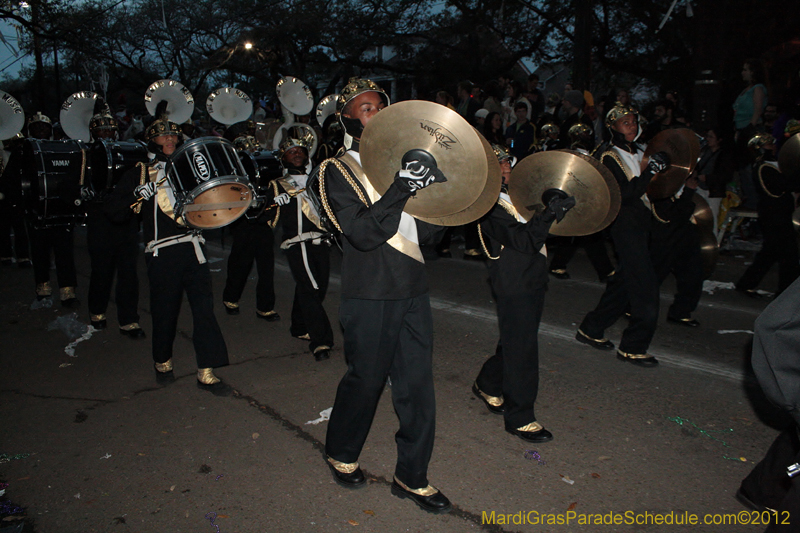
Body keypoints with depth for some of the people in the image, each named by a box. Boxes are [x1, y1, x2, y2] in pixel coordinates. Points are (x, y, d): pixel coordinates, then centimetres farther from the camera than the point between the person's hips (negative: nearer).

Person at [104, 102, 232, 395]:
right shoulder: (140, 173, 7)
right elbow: (113, 209, -1)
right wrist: (142, 193, -14)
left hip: (193, 247, 3)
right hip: (163, 253, -3)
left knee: (204, 307, -5)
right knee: (165, 312, 6)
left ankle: (206, 372, 0)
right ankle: (163, 363, 31)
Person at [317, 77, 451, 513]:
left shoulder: (399, 162, 13)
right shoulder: (338, 171, -5)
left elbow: (424, 229, 9)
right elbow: (363, 232, -21)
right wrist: (402, 188, -30)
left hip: (412, 290, 5)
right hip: (370, 296, -5)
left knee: (417, 384, 7)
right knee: (365, 379, 9)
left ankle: (411, 477, 24)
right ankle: (340, 454, 37)